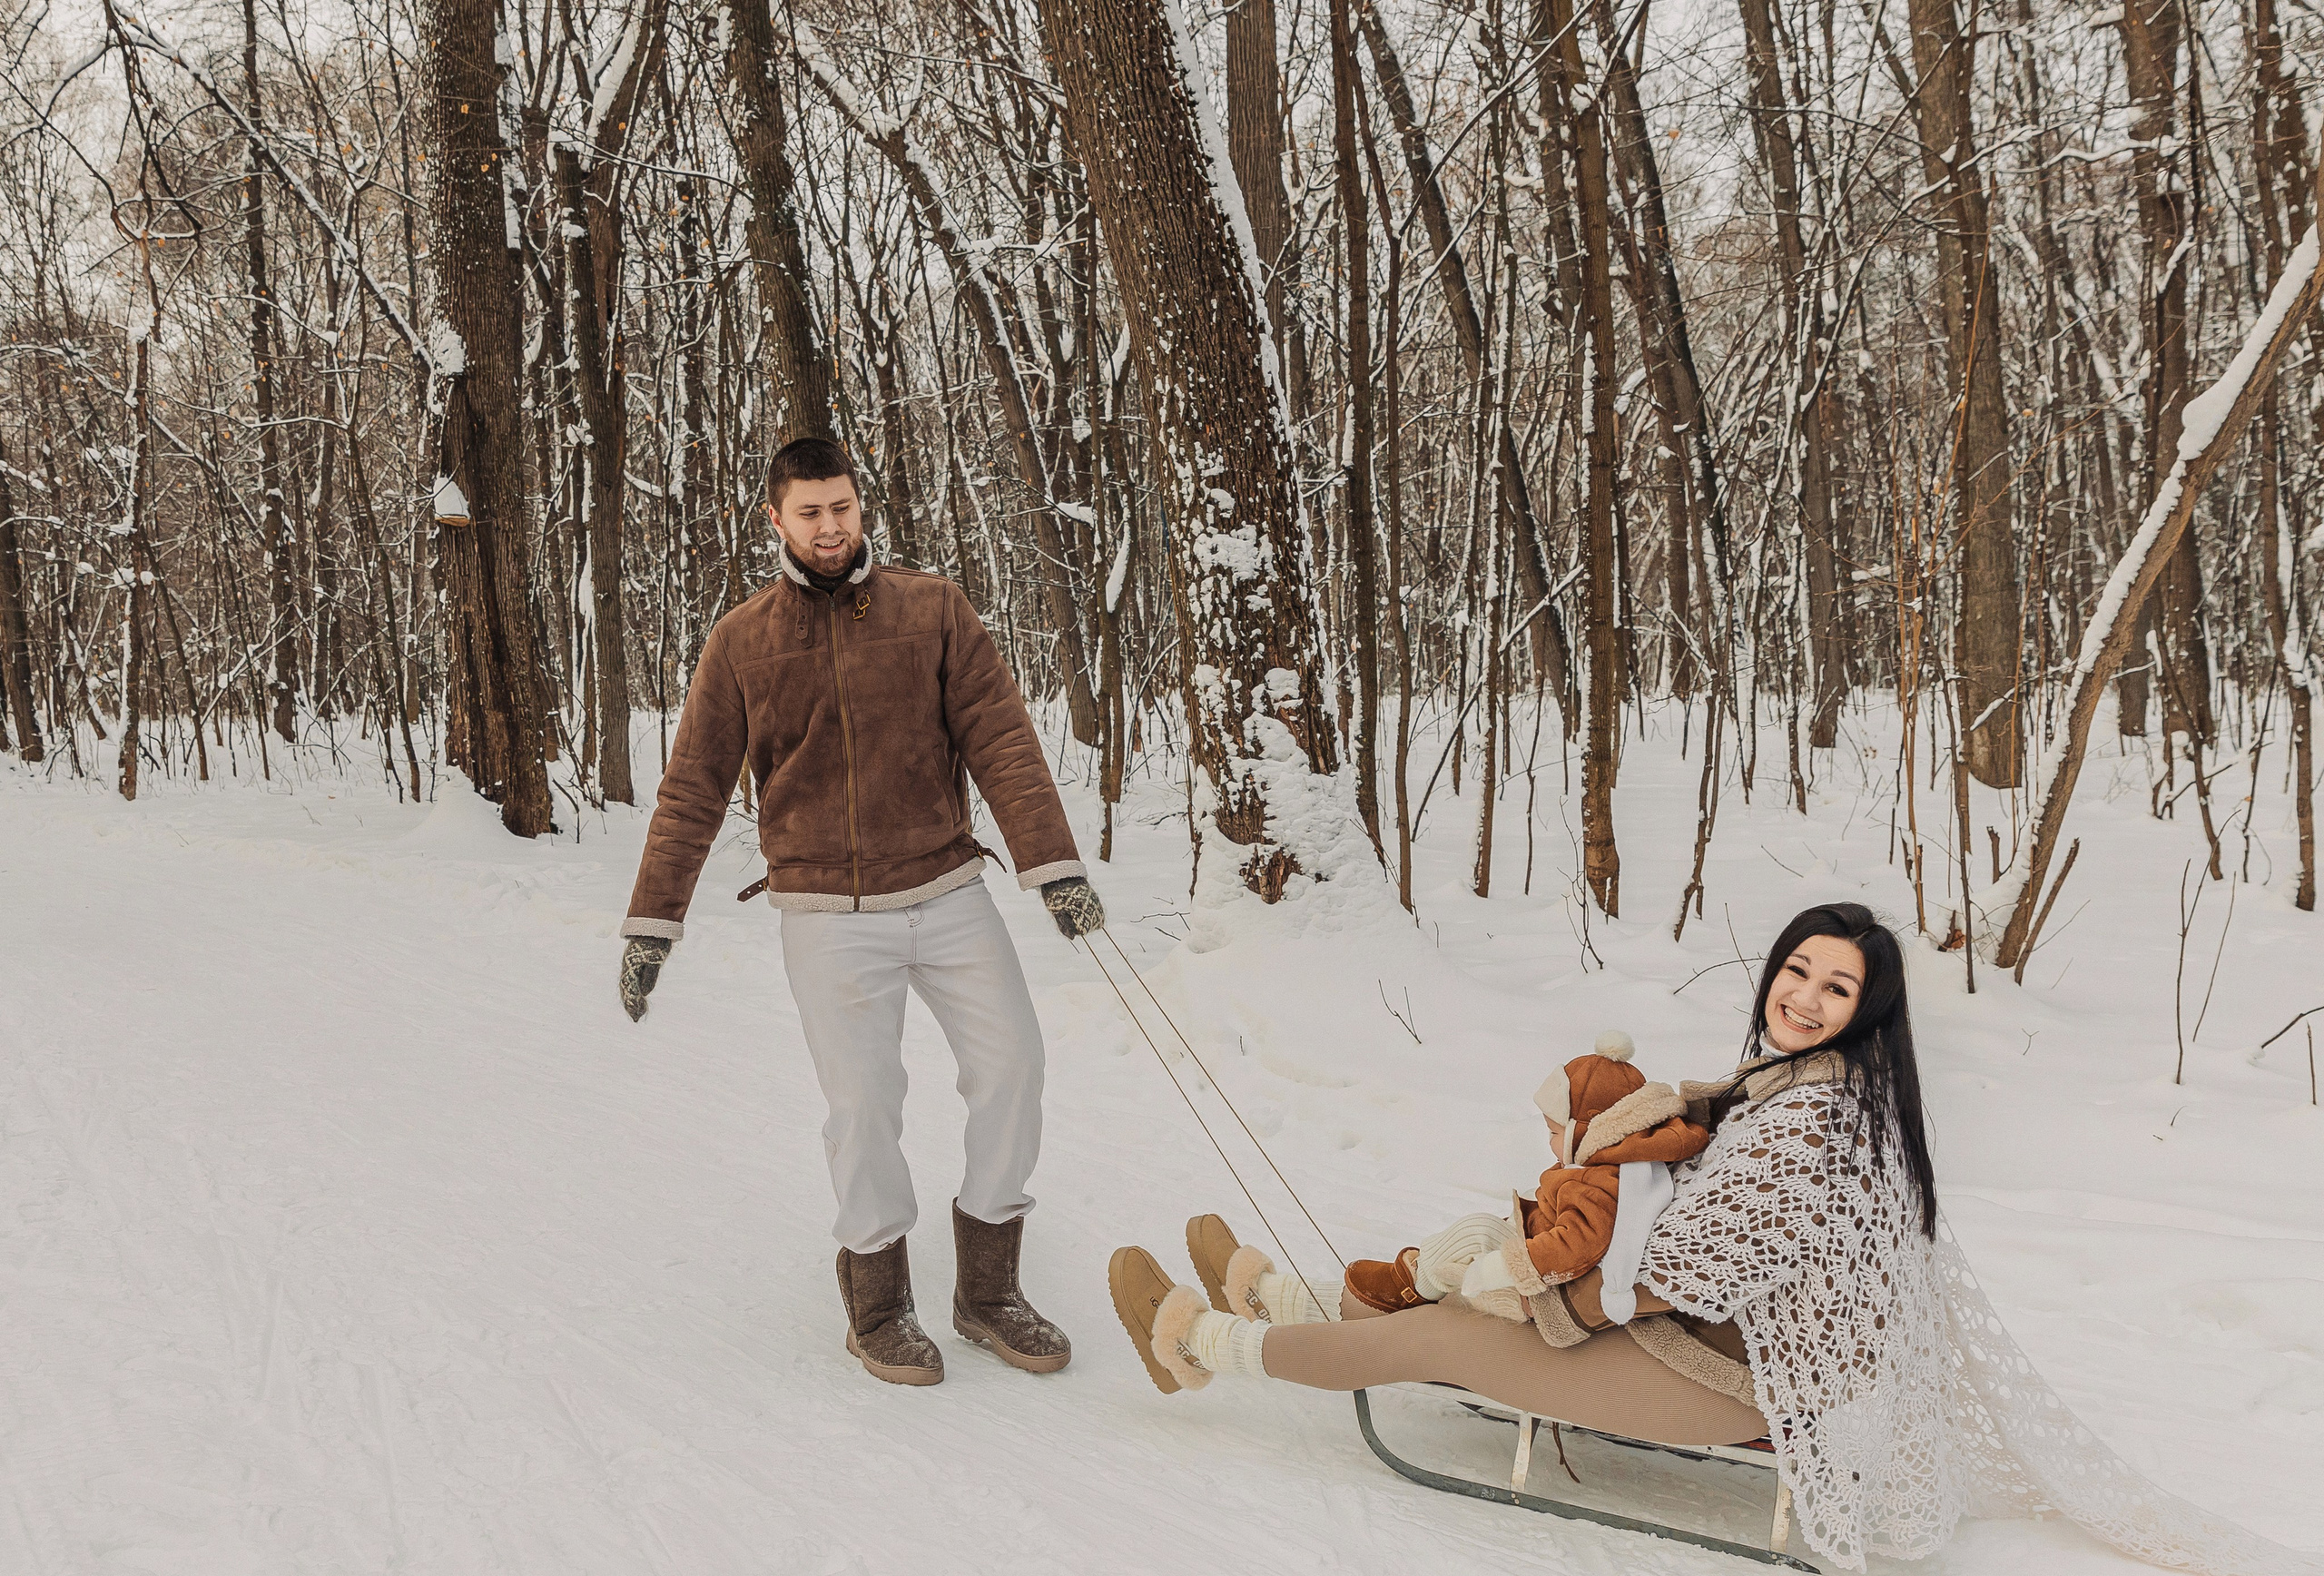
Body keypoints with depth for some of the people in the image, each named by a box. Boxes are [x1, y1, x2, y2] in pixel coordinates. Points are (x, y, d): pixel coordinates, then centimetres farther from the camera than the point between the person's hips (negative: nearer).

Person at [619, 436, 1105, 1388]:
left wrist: (1052, 863, -10)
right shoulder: (741, 643, 0)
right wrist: (651, 922, 0)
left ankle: (987, 1289, 16)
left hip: (947, 890, 2)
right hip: (829, 911, -2)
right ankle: (877, 1305, 18)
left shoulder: (931, 610, 2)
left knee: (1011, 1065, -1)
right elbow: (693, 792, 3)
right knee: (864, 1100, -3)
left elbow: (1000, 739, -2)